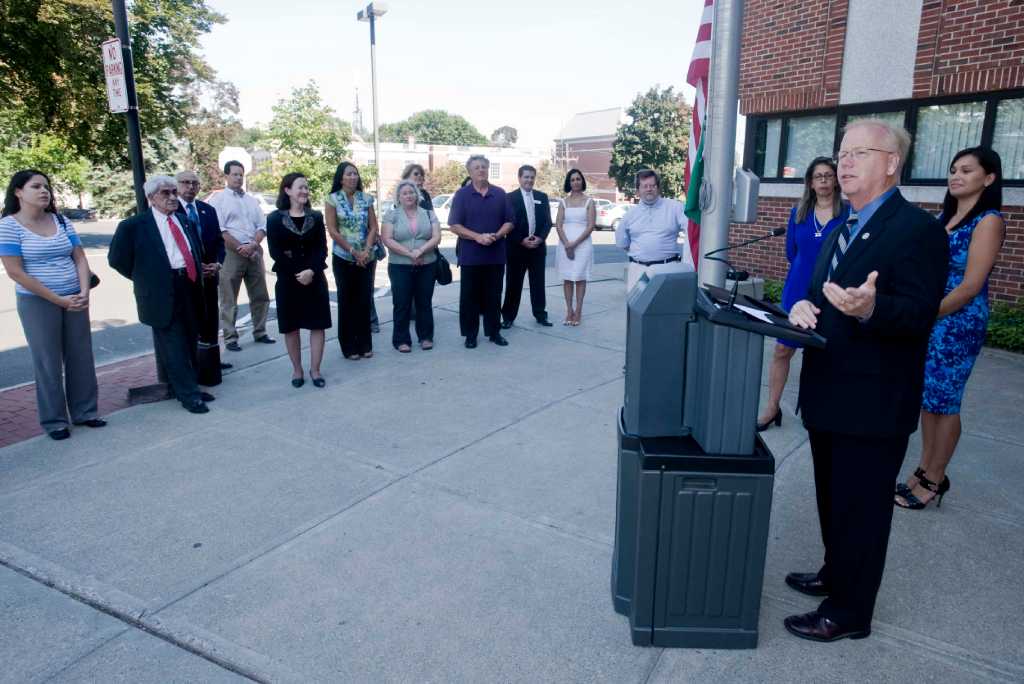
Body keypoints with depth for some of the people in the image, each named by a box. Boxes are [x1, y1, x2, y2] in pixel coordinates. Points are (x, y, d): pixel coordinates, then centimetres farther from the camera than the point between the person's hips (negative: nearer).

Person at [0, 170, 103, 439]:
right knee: (47, 362, 5)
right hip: (37, 303, -4)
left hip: (75, 301, 4)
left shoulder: (61, 221, 6)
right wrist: (58, 299, -15)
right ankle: (54, 420, 18)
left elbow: (80, 259, 6)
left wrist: (84, 292, -10)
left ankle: (85, 411, 23)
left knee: (81, 357, 9)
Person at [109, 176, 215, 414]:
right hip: (162, 294, -6)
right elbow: (116, 258, 0)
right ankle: (188, 395, 6)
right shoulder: (134, 225, -4)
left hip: (190, 290, 6)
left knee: (191, 344, 13)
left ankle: (191, 387, 26)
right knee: (174, 347, -1)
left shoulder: (185, 221, 14)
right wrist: (145, 279, 2)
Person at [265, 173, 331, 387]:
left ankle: (315, 370, 11)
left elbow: (322, 249, 0)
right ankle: (297, 370, 19)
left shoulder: (316, 217, 6)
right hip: (288, 279, -2)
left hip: (315, 278, 2)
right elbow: (275, 252, -7)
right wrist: (297, 273, -14)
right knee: (291, 327, 6)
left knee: (317, 325, 1)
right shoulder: (275, 219, -1)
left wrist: (312, 271, -16)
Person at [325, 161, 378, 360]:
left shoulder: (366, 199, 6)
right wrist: (353, 251, -12)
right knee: (346, 301, 4)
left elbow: (373, 227, 3)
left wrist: (366, 250, -11)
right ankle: (349, 347, 12)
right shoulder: (333, 199, -3)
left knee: (364, 300, 5)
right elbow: (332, 231, -8)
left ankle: (365, 344, 15)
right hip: (343, 258, -2)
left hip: (365, 258, 3)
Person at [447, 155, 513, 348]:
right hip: (470, 256, -2)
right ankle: (470, 334, 14)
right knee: (470, 296, 4)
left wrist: (497, 235, -13)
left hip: (496, 255, 2)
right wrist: (478, 237, -18)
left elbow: (509, 222, 7)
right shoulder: (462, 195, 0)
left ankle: (494, 331, 19)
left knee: (493, 295, 8)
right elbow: (454, 225, -6)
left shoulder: (499, 194, 7)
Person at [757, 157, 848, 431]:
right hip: (797, 291, 3)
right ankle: (772, 408, 14)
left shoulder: (849, 213, -3)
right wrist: (807, 268, 5)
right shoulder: (799, 212, 7)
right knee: (782, 349, 3)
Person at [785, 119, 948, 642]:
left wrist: (870, 308, -42)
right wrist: (805, 306, -6)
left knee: (860, 510, 5)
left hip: (873, 404, -9)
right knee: (833, 500, 22)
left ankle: (849, 613, 21)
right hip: (831, 397, 9)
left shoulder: (917, 230, -14)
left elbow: (919, 314, -21)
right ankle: (835, 575, 42)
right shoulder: (842, 231, 15)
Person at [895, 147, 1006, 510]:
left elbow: (971, 286, -16)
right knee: (926, 397, 11)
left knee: (943, 401, 1)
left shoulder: (989, 221, -10)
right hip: (928, 319, 7)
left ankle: (932, 481, 13)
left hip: (958, 323, -7)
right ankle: (926, 471, 22)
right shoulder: (944, 217, 12)